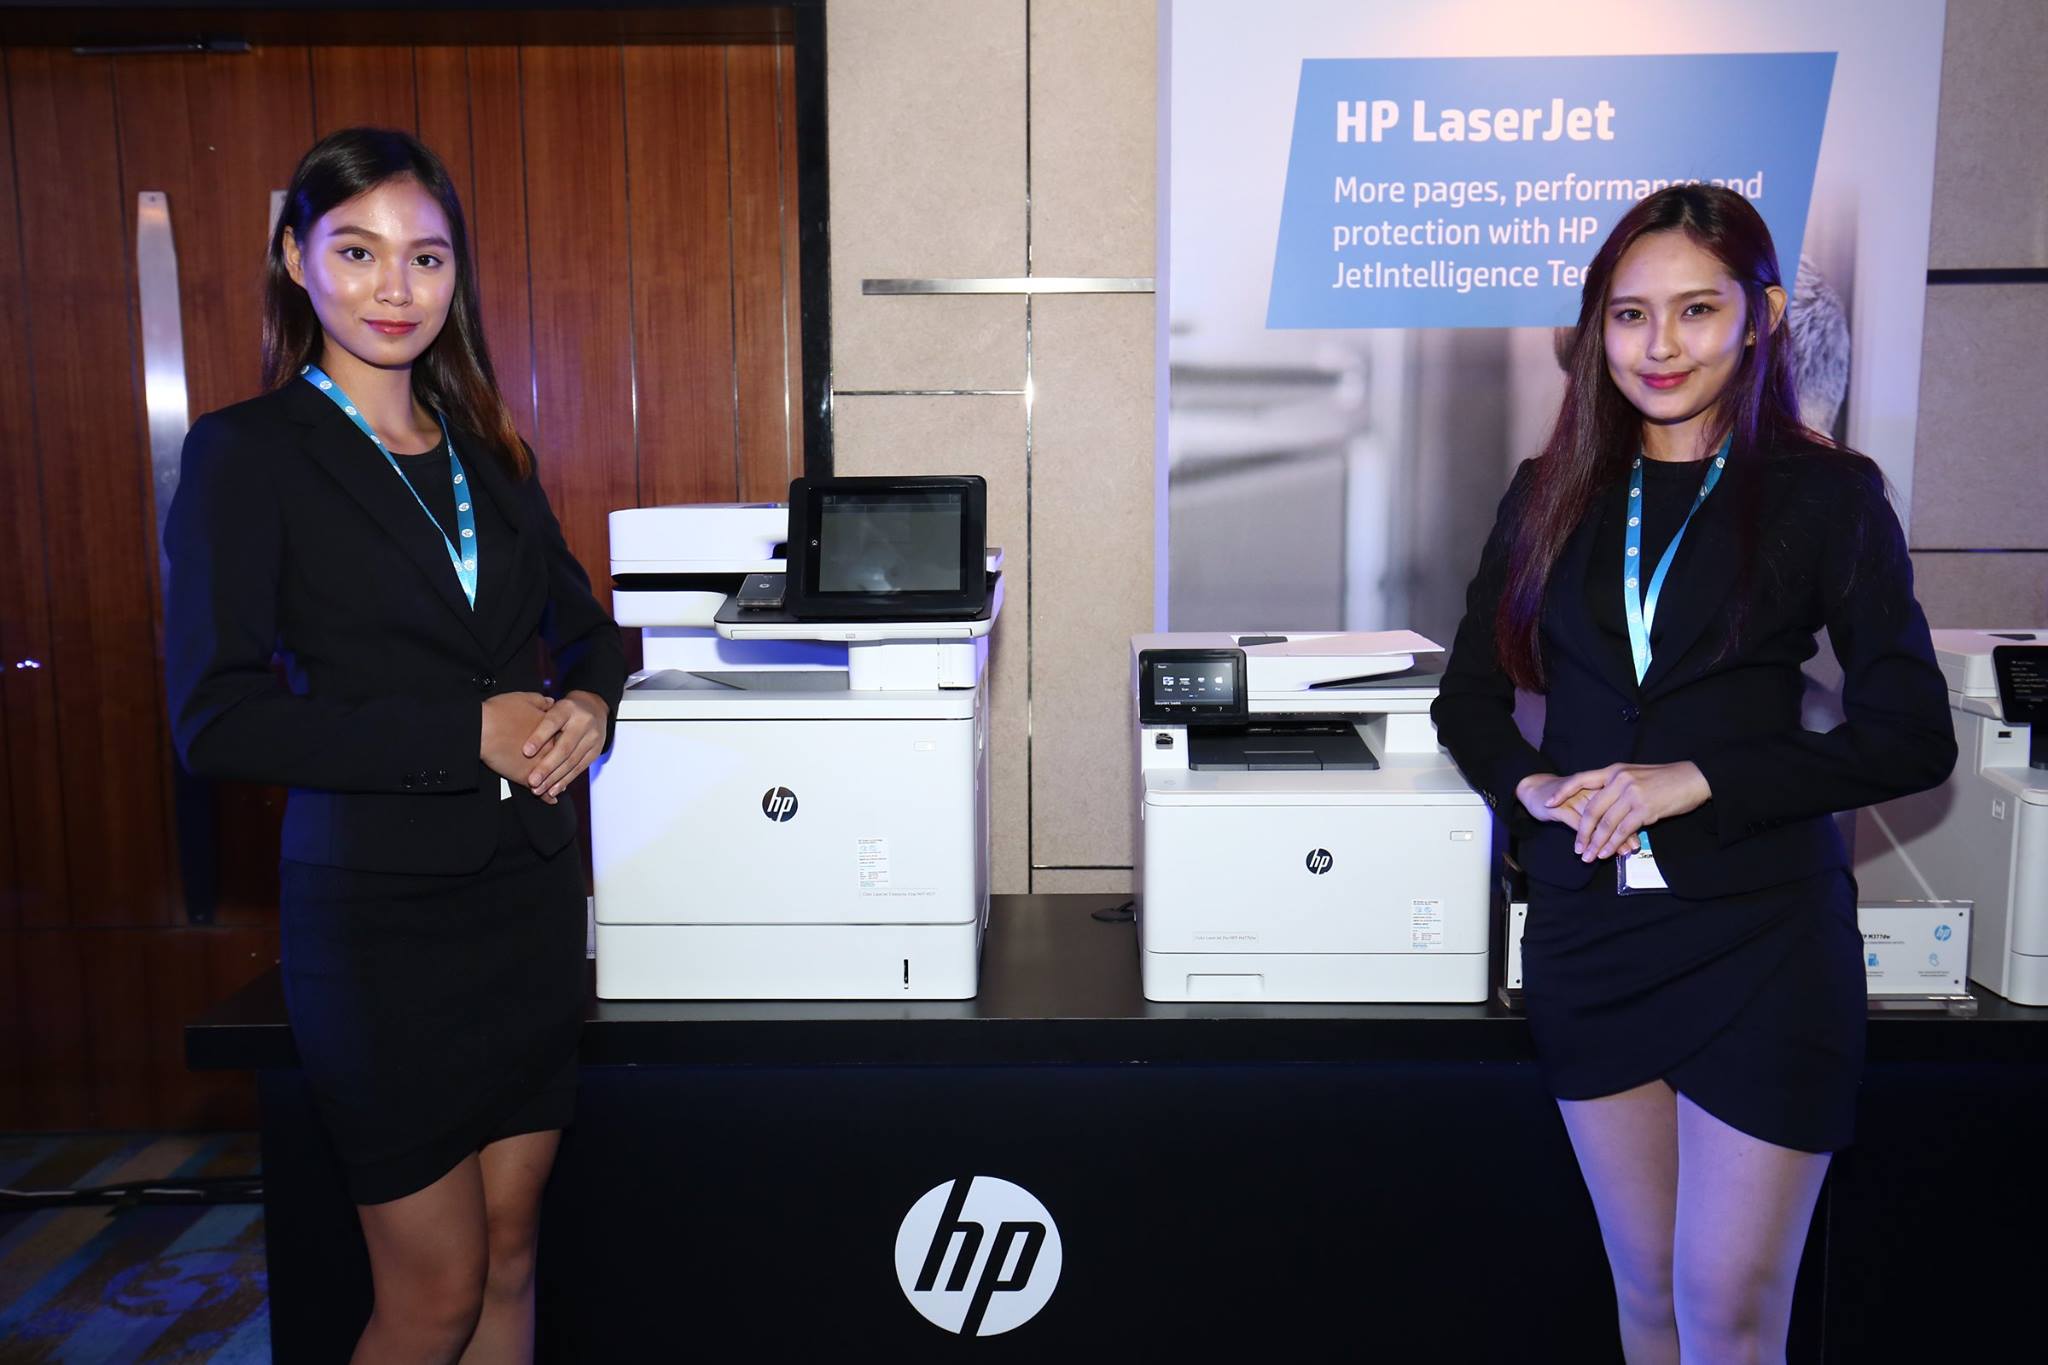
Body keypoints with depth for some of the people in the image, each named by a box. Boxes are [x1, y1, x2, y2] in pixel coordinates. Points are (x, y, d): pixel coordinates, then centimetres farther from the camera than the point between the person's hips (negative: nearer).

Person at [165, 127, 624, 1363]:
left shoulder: (489, 452, 10)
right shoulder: (249, 454, -7)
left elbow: (583, 621, 20)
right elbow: (217, 718, -14)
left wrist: (587, 704, -3)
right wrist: (467, 735, -18)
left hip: (531, 888, 5)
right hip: (383, 905, -5)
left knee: (509, 1258, 15)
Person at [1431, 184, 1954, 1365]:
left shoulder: (1825, 494, -2)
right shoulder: (1555, 494, 7)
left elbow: (1913, 737, -5)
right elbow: (1470, 700, 11)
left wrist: (1696, 779, -16)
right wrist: (1532, 786, -10)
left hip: (1761, 935, -3)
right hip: (1589, 927, 3)